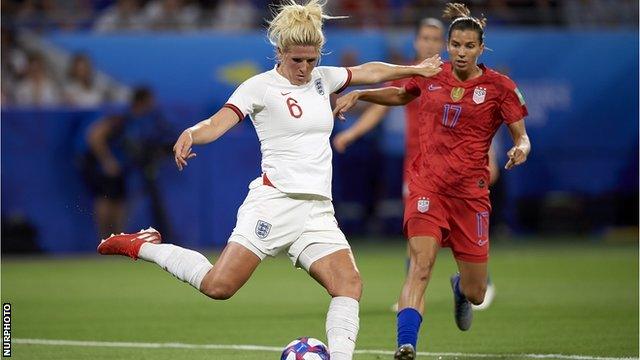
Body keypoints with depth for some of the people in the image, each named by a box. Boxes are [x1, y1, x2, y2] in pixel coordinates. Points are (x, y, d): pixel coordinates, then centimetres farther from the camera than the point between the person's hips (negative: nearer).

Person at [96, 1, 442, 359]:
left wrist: (414, 69, 36)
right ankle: (144, 246, 7)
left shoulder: (322, 78, 16)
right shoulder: (261, 86, -3)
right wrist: (190, 134, -36)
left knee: (349, 283, -17)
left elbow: (370, 71, 33)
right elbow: (217, 124, -15)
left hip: (318, 210, 6)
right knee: (219, 285, -13)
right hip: (274, 202, -6)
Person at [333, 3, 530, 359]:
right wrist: (358, 94, 11)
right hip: (427, 185, 0)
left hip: (470, 192, 0)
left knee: (475, 295, 8)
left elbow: (522, 137, -1)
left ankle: (460, 287, 46)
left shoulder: (499, 86, -4)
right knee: (421, 265, -24)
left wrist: (521, 149, -24)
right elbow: (401, 95, 24)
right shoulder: (431, 76, 2)